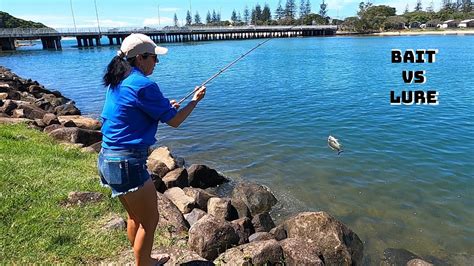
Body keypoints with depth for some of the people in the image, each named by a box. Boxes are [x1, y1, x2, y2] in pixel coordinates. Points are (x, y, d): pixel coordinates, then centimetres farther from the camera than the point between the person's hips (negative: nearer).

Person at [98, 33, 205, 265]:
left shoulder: (117, 82, 11)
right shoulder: (143, 85, -16)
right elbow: (174, 121, -11)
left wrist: (164, 106, 16)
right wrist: (195, 99, 4)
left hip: (108, 159, 10)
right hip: (127, 162, -10)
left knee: (135, 217, 23)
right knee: (150, 221, 6)